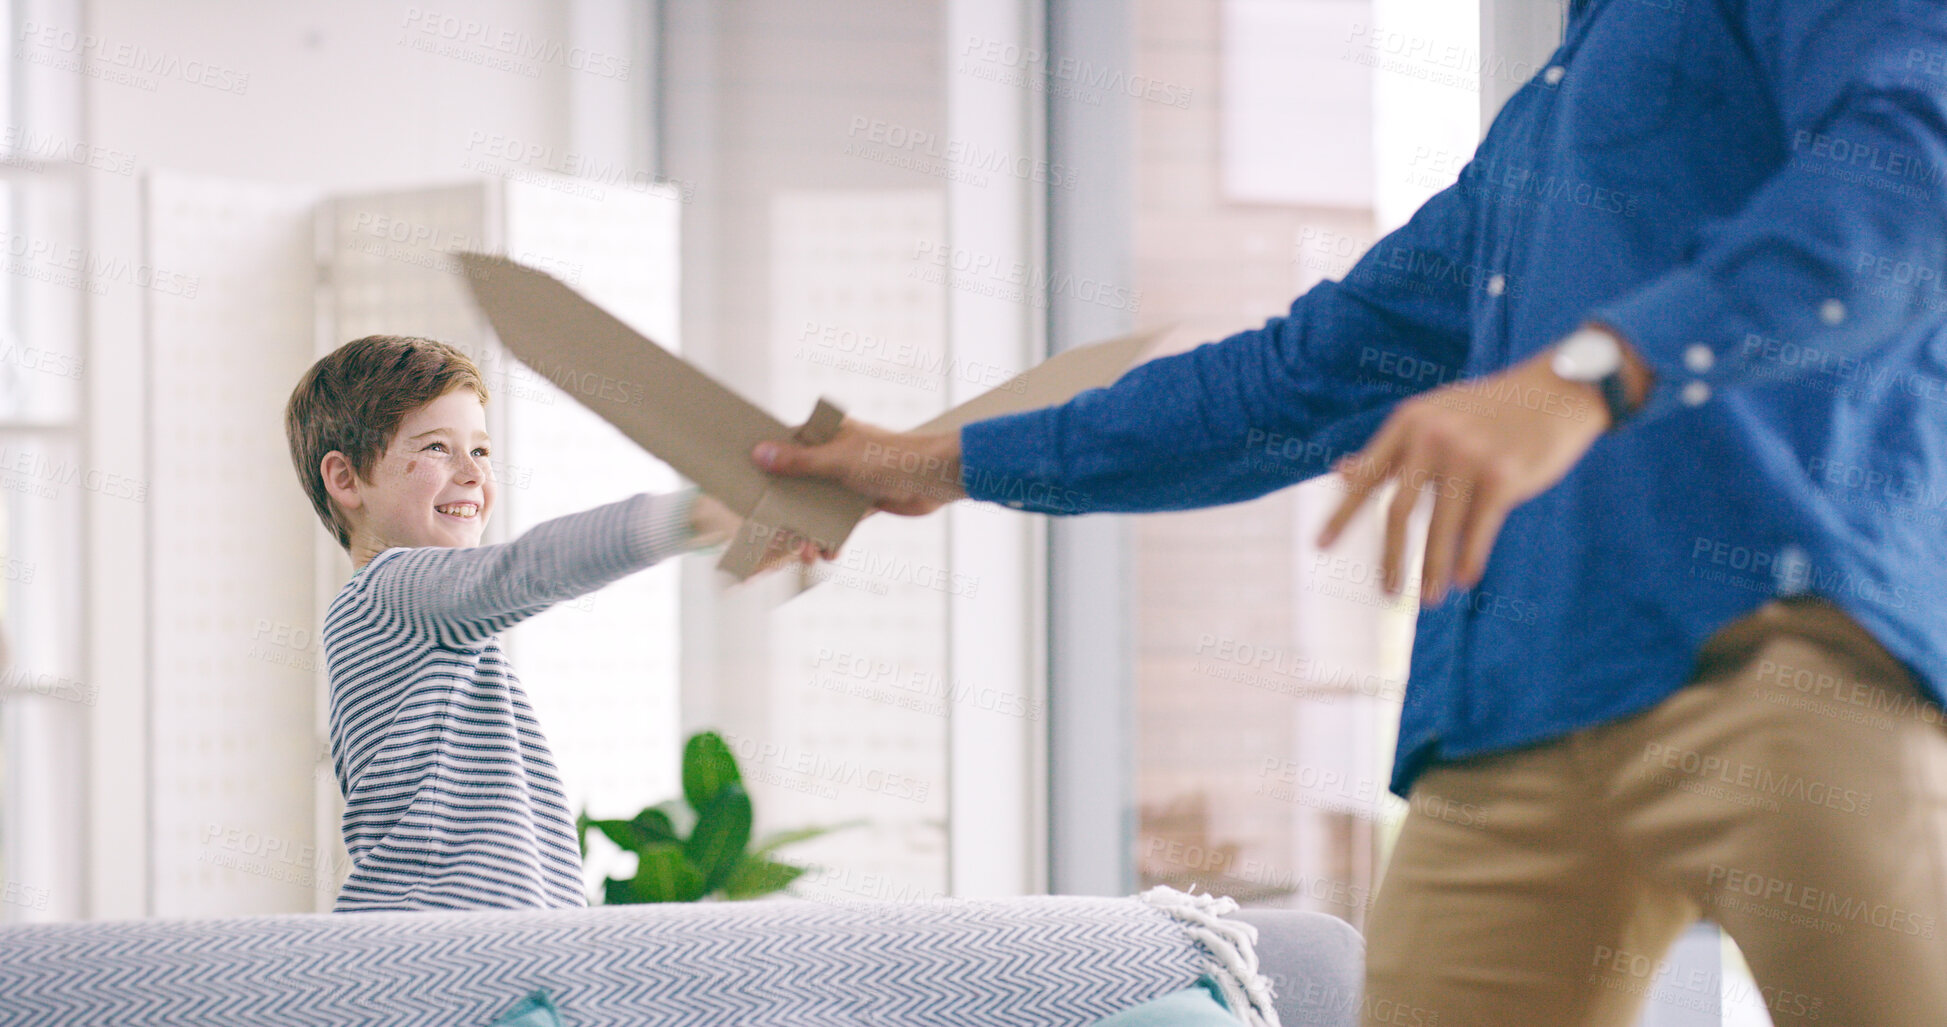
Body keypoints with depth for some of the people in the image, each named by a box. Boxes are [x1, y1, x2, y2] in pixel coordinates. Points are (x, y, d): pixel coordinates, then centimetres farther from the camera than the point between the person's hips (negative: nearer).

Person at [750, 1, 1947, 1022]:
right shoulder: (1531, 129, 33)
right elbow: (1307, 377, 41)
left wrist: (1585, 375, -29)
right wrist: (952, 464, 46)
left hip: (1764, 648, -7)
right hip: (1513, 725, 7)